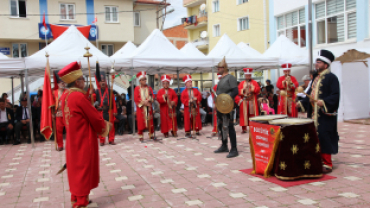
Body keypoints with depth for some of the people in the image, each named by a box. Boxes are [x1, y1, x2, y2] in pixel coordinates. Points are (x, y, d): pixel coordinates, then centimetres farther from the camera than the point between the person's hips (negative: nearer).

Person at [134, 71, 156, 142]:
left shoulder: (149, 88, 9)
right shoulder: (137, 88, 1)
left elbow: (152, 96, 1)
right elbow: (136, 98, -8)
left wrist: (148, 101, -18)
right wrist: (143, 102, -17)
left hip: (149, 108, 3)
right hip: (141, 108, -3)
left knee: (150, 121, 6)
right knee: (141, 122, -1)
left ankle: (151, 135, 17)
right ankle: (140, 136, 7)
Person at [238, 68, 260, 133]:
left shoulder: (254, 82, 9)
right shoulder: (241, 83, 12)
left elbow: (258, 89, -2)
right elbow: (238, 91, 4)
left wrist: (253, 89, -17)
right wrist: (243, 90, -14)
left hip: (252, 101, -1)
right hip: (244, 101, 1)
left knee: (253, 113, -2)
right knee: (244, 114, -2)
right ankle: (244, 128, 1)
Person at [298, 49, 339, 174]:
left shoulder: (331, 78, -9)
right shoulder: (316, 78, 17)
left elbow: (335, 95, -17)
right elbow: (310, 93, 21)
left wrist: (324, 102, -29)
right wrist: (302, 103, 10)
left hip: (326, 115, -8)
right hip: (314, 114, 8)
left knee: (324, 138, -5)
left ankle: (327, 164, 4)